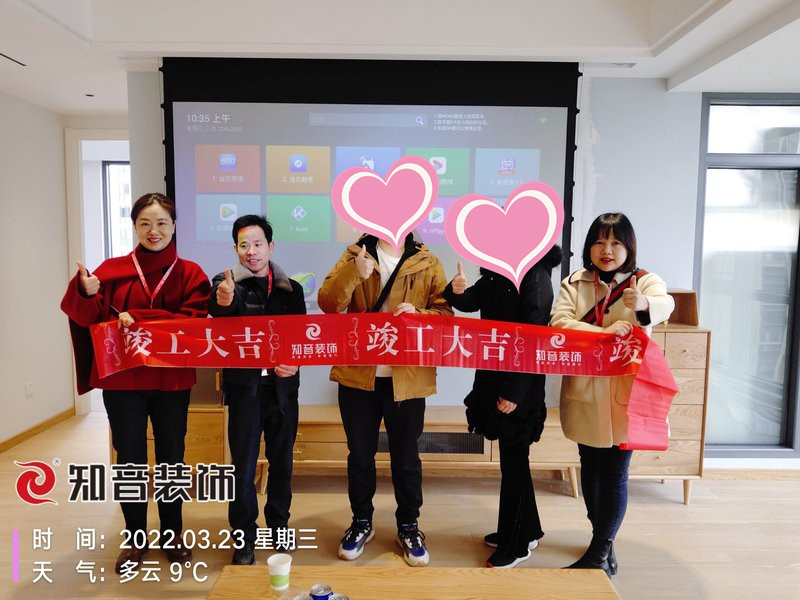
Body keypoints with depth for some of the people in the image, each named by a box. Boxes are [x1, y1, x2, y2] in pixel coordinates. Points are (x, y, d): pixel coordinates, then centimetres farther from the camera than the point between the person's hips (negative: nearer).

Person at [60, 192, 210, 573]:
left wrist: (139, 318, -21)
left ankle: (172, 534, 31)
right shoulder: (113, 269, 0)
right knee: (130, 459, 11)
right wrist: (87, 293, -24)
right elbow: (89, 319, -4)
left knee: (171, 458, 12)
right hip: (122, 380, 1)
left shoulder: (190, 274, -2)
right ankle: (136, 537, 30)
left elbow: (195, 323, -12)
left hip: (172, 381, 0)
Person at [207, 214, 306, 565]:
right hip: (244, 385, -2)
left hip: (283, 386, 3)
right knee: (243, 466, 4)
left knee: (282, 461, 14)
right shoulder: (226, 283, -4)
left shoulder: (291, 288, 6)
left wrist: (294, 362, -12)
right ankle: (244, 538, 21)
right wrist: (223, 301, -50)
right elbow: (218, 311, -27)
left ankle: (278, 526, 33)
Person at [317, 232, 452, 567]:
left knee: (405, 456, 14)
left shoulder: (427, 263, 0)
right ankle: (361, 522, 37)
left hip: (407, 378, 0)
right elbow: (327, 304, -9)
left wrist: (418, 315, -22)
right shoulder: (355, 254, 2)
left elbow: (445, 312, -2)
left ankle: (408, 526, 35)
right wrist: (354, 273, -24)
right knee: (359, 454, 15)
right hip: (357, 374, 1)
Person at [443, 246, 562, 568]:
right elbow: (474, 302, 6)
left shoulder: (536, 277, -16)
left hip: (520, 386, -8)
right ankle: (526, 529, 37)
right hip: (495, 376, 8)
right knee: (512, 457, 18)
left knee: (513, 460, 4)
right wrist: (458, 291, -17)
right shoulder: (498, 273, 8)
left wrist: (514, 391, -19)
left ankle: (517, 545, 22)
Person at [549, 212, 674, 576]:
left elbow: (665, 304, -27)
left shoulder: (645, 282, -4)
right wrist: (605, 332, -27)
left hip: (624, 394, -3)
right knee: (590, 466, 15)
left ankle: (599, 553, 19)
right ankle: (604, 544, 36)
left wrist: (642, 304, -50)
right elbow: (558, 323, -13)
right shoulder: (575, 283, 2)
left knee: (615, 472, 2)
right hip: (584, 392, 3)